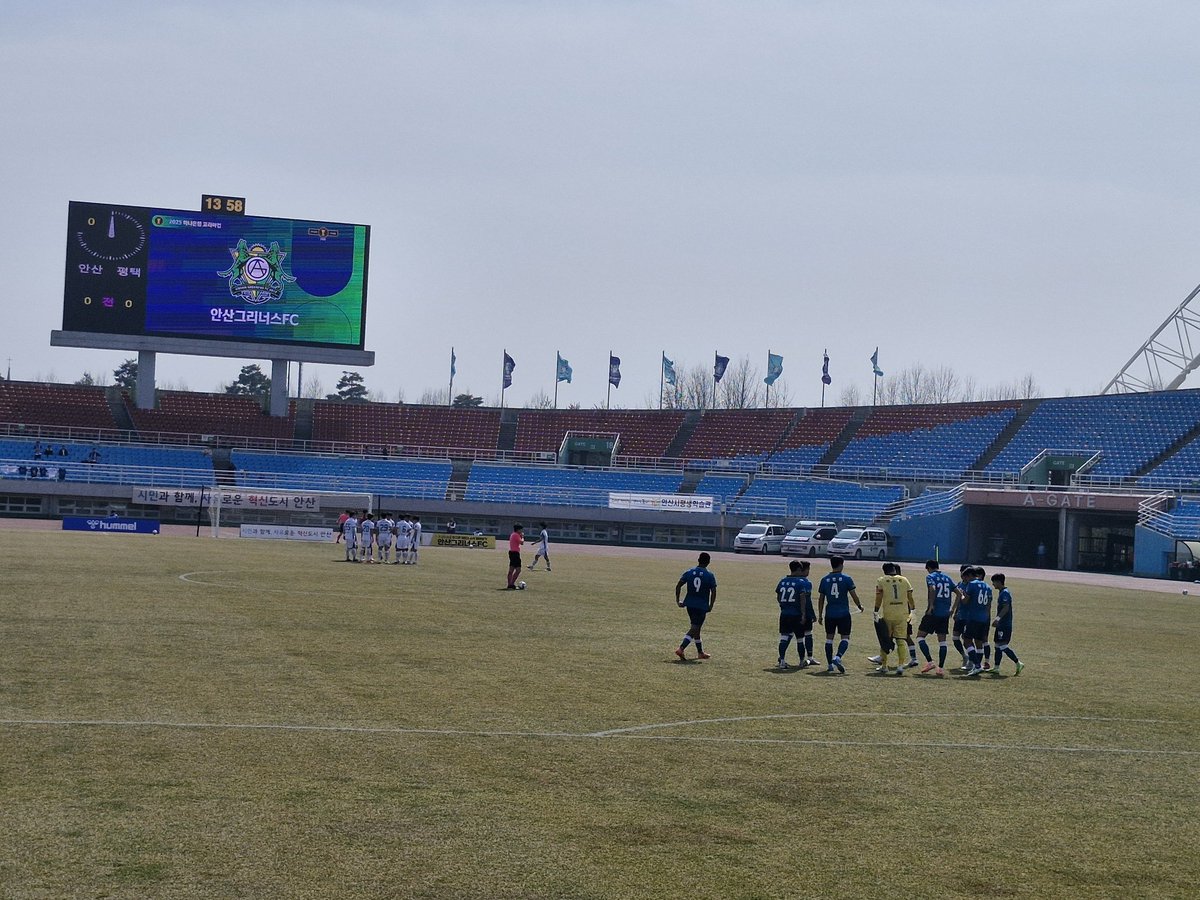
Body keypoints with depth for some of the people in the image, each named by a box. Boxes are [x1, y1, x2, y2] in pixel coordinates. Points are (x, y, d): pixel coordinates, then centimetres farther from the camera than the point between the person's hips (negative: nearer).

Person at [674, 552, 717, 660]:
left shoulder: (689, 572, 3)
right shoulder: (710, 576, -6)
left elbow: (678, 585, -1)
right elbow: (713, 592, -9)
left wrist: (678, 601, 4)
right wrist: (711, 606, 2)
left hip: (690, 604, 5)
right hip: (702, 606, -5)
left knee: (695, 627, 18)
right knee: (694, 629, -4)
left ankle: (700, 652, 26)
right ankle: (681, 648, -21)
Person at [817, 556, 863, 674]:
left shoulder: (825, 580, 4)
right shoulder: (846, 579, -4)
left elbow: (821, 599, 6)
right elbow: (854, 595, -4)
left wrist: (820, 615, 14)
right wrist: (859, 606, 14)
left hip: (829, 614, 3)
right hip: (844, 613, -3)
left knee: (829, 638, 10)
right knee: (845, 638, 3)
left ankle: (830, 664, 8)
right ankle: (837, 657, -21)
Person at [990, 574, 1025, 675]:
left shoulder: (1005, 593, -15)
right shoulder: (1002, 592, 17)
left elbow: (1006, 607, -26)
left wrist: (998, 618, -35)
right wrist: (997, 619, 30)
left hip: (1005, 625, -10)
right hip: (1002, 625, 10)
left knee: (1002, 646, -12)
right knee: (998, 645, 10)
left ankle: (1018, 663, -10)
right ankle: (996, 668, 13)